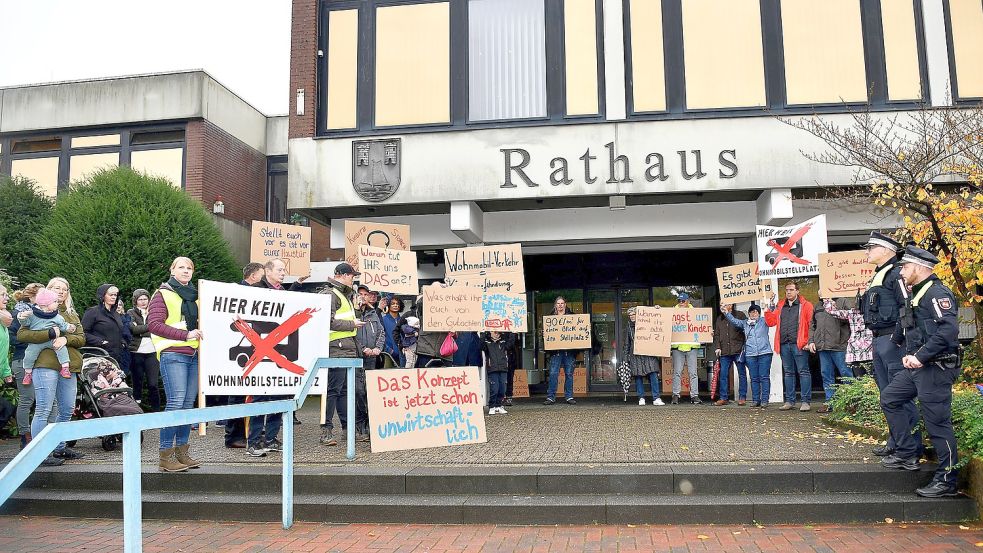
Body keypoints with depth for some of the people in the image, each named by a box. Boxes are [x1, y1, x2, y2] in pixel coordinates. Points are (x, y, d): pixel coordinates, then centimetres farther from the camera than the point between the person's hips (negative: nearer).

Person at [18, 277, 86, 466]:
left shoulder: (72, 314, 21)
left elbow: (81, 338, 10)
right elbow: (21, 334, -7)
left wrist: (66, 339, -11)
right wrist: (50, 334, -18)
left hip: (68, 366, 6)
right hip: (46, 365, -6)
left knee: (67, 410, 10)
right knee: (43, 410, -7)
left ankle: (59, 448, 23)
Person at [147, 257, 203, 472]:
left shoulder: (195, 296, 21)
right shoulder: (162, 294, 2)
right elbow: (153, 324, -9)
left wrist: (201, 331, 9)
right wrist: (185, 334, -16)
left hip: (194, 355, 7)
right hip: (173, 354, -6)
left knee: (189, 403, 7)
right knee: (175, 402, -13)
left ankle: (181, 453, 14)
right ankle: (166, 456, -8)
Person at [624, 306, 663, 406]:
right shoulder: (628, 328, 15)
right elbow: (627, 344, 19)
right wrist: (626, 358, 13)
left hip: (648, 354, -2)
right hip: (635, 355, 2)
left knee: (653, 375, -10)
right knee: (638, 377, 0)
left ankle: (656, 398, -9)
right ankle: (641, 398, 7)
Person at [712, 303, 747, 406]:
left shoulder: (740, 315, 2)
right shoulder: (719, 319, 17)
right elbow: (716, 335, 18)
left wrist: (745, 346, -8)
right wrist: (717, 347, 5)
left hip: (738, 351, -4)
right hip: (724, 352, 4)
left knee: (741, 373, 2)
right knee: (723, 374, 2)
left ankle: (742, 397, 9)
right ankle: (724, 398, 7)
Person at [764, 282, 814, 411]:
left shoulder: (805, 305, 3)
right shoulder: (780, 306, 18)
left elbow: (812, 324, -4)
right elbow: (771, 322, 13)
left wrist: (810, 341, -13)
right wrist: (771, 307, 4)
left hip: (799, 344, -5)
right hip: (784, 344, 5)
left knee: (803, 372, -4)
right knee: (788, 372, 9)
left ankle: (806, 401, -2)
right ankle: (789, 401, 14)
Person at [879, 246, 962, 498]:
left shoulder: (937, 293, -15)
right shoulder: (917, 295, 17)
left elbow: (949, 329, -28)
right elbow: (903, 331, 28)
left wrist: (920, 357, -25)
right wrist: (908, 355, 19)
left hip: (935, 369, -10)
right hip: (916, 367, 10)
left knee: (938, 424, -4)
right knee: (890, 399, 14)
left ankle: (946, 482, 5)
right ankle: (907, 454, 18)